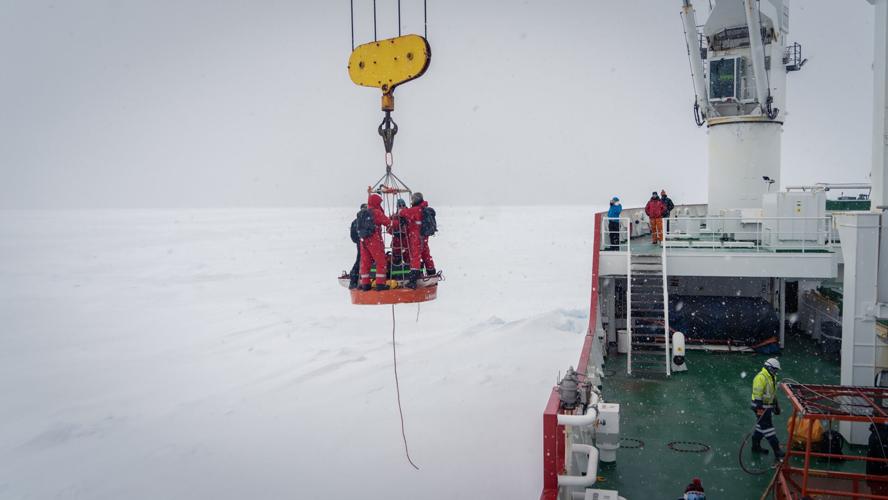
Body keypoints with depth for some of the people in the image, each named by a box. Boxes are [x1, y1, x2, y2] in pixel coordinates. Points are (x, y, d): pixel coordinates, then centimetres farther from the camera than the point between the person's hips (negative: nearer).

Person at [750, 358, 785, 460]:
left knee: (760, 427, 18)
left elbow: (773, 393, 23)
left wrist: (776, 405, 26)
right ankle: (777, 453, -6)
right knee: (768, 429, -7)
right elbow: (757, 394, -23)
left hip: (768, 406, 10)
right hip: (761, 407, -10)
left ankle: (756, 447, 30)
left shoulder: (772, 377, 12)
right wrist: (758, 408, -24)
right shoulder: (761, 378, -20)